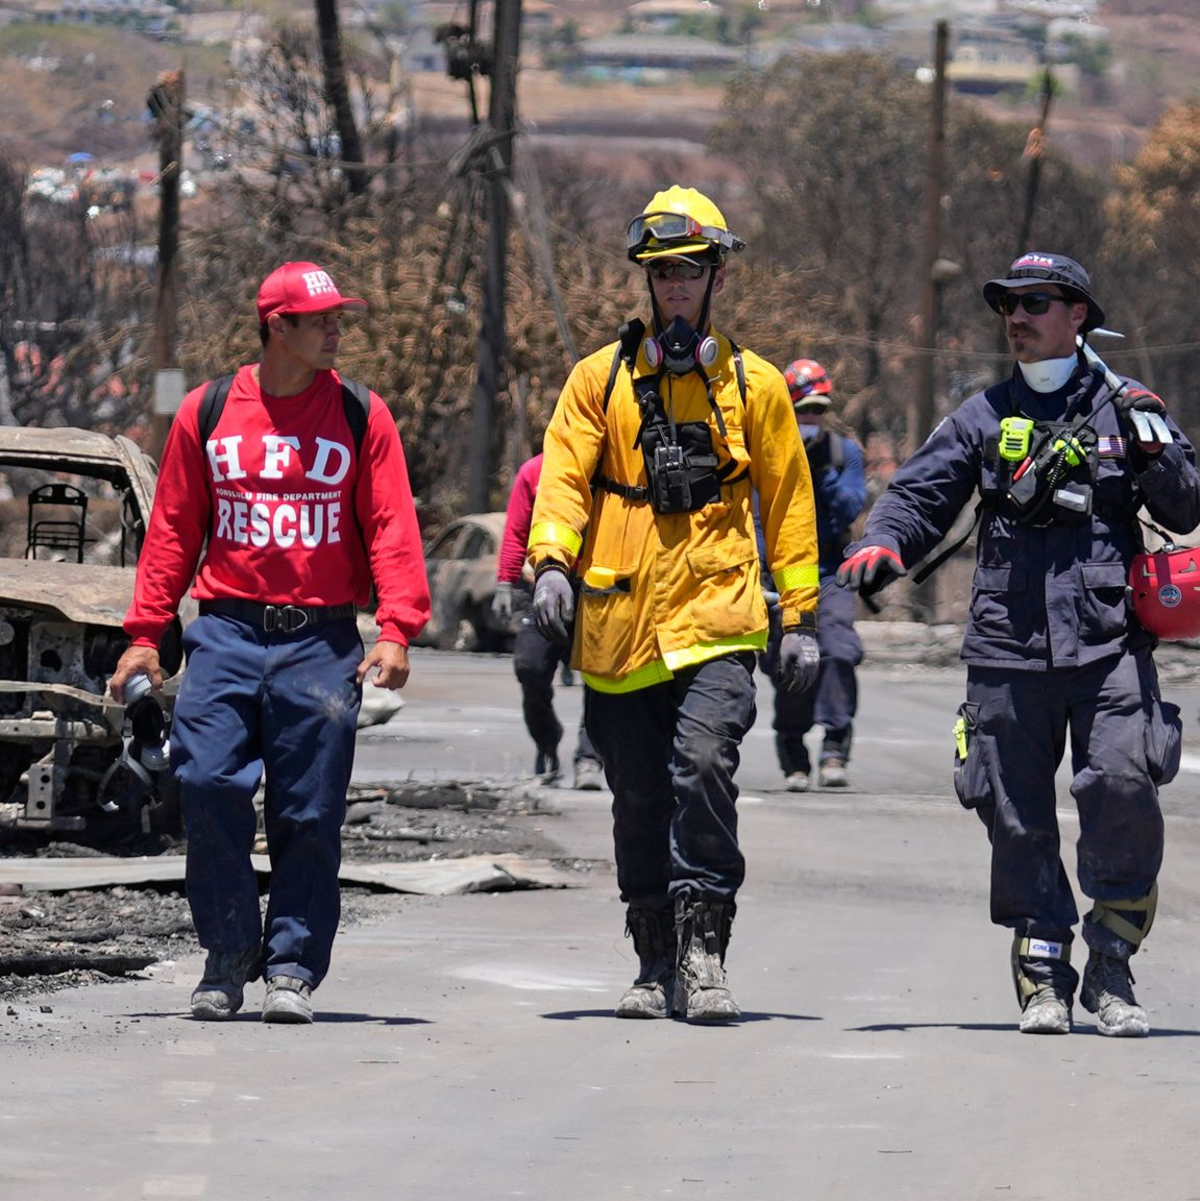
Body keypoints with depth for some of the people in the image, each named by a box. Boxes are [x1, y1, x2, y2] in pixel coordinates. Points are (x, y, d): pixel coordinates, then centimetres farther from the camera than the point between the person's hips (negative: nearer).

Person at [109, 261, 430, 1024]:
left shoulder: (361, 418, 6)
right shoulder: (208, 414, 8)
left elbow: (391, 527, 1)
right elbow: (173, 527, 10)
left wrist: (396, 628, -12)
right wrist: (145, 633, 4)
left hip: (322, 639, 0)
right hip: (226, 630, 0)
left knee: (309, 811, -1)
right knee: (209, 785, -11)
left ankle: (293, 967, 8)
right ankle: (228, 959, 3)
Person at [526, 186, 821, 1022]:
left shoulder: (754, 386, 10)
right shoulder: (601, 380, 10)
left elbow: (788, 503, 13)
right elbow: (563, 477, 1)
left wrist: (801, 616, 9)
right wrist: (552, 561, -17)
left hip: (714, 618, -2)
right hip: (619, 625, 2)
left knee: (703, 766, -21)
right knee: (640, 803, 6)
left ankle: (703, 948, -17)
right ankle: (659, 967, 16)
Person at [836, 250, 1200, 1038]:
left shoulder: (1124, 408, 12)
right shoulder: (985, 418, 15)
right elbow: (921, 494, 9)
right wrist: (882, 545, -12)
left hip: (1110, 645, -2)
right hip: (1009, 648, 2)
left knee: (1123, 789, -18)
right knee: (1019, 821, 1)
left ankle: (1111, 970, -6)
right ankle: (1044, 978, 11)